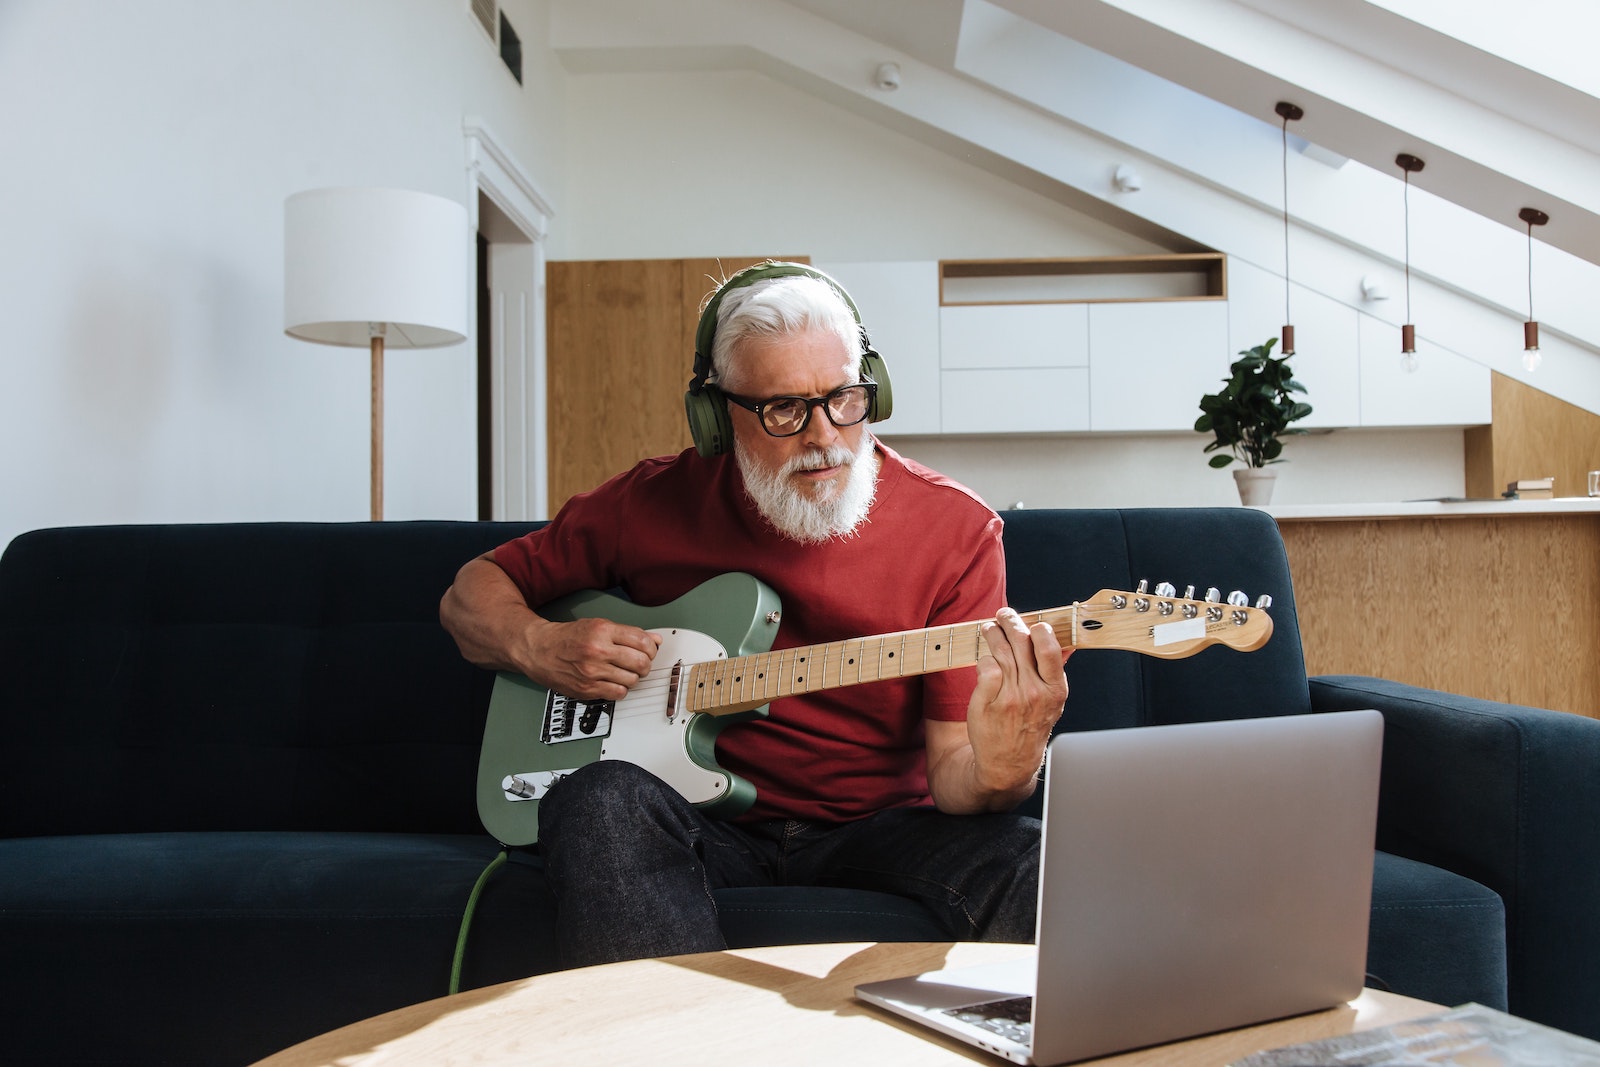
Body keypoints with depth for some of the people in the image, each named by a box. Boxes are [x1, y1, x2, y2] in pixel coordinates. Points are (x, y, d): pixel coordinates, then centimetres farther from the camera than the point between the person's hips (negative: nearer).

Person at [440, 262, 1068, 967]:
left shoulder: (956, 530, -6)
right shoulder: (656, 502, -2)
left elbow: (949, 771, -10)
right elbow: (472, 594, 11)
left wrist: (999, 773, -35)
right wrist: (539, 648, -11)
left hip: (875, 829, -1)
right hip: (702, 823, 2)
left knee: (1029, 868, -30)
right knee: (603, 801, -32)